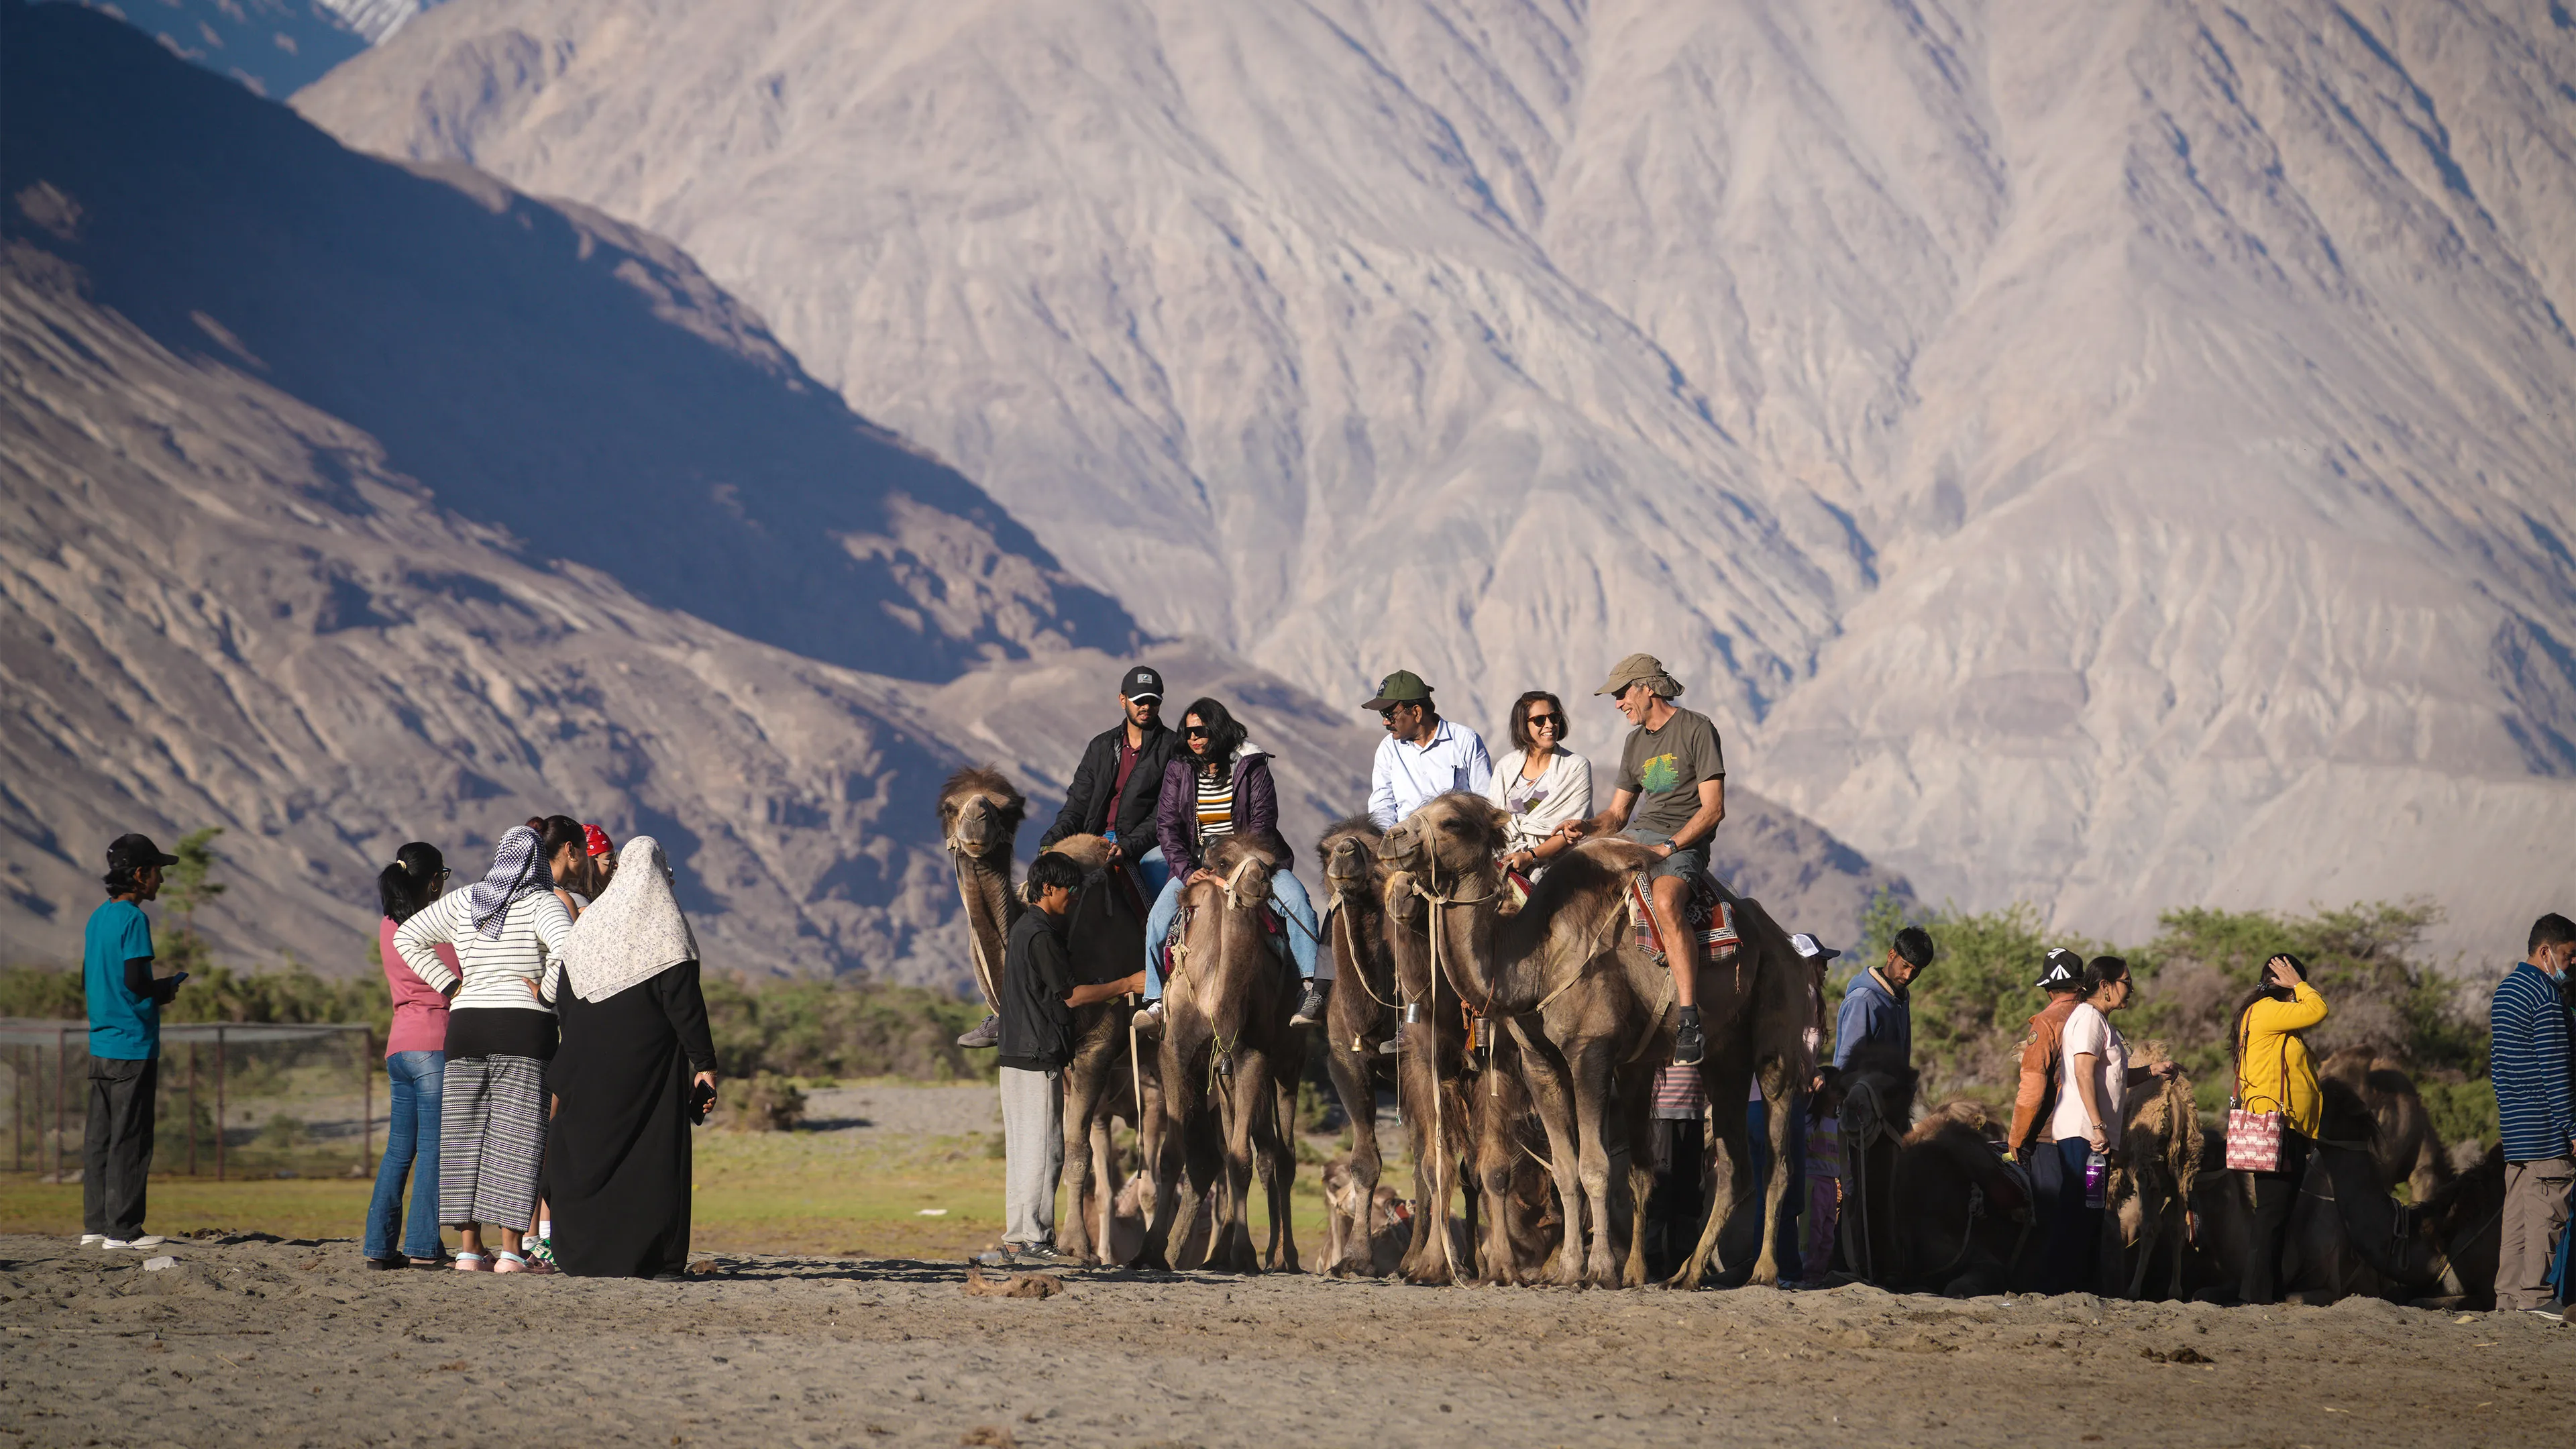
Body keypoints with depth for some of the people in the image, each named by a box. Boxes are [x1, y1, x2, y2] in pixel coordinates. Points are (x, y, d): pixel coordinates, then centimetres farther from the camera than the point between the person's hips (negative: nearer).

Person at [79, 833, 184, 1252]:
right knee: (129, 1139, -5)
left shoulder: (98, 918, 14)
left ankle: (95, 1225, 13)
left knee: (100, 1138, 10)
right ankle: (122, 1229, -4)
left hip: (101, 1043, 9)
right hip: (133, 1048, -9)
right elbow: (136, 980, -22)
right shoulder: (133, 919, -13)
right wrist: (166, 990, -2)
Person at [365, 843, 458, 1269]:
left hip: (399, 1045, 7)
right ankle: (423, 1246, -8)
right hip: (435, 1043, -7)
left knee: (399, 1149, 10)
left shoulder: (388, 926, 12)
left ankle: (380, 1245, 7)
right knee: (433, 1148, -5)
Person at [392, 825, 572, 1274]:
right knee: (516, 1136, -4)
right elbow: (568, 948, -23)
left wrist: (450, 986, 11)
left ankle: (470, 1250, 7)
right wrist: (547, 993, -9)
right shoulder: (541, 904, -5)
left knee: (467, 1135, 8)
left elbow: (408, 937, 15)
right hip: (525, 1029, -4)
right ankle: (511, 1252, -8)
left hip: (467, 1023, 4)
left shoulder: (462, 902, 10)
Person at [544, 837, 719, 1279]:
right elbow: (684, 1001, -12)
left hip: (591, 1060, 4)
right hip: (650, 1058, -4)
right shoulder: (666, 924, -7)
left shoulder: (588, 922, 7)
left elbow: (564, 1001, 9)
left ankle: (587, 1254, 7)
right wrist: (704, 1062, -9)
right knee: (654, 1155, -1)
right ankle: (654, 1257, -5)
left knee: (591, 1151, 9)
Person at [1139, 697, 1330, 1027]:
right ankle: (1156, 1002, -18)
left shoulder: (1251, 766, -2)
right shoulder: (1178, 771, 6)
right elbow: (1166, 827, 0)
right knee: (1159, 917, -22)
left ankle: (1314, 990, -32)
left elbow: (1263, 822, -8)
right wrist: (1187, 871, -16)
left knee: (1295, 898, -28)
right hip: (1196, 866, 2)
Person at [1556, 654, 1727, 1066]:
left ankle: (1691, 1023, -43)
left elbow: (1713, 808, -10)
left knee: (1665, 902, -38)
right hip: (1637, 833, 8)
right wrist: (1586, 826, -1)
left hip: (1685, 841, -8)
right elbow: (1617, 815, 21)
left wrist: (1668, 847, -19)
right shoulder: (1636, 742, 20)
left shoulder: (1697, 730, -4)